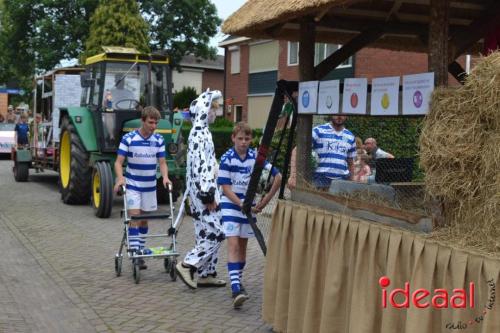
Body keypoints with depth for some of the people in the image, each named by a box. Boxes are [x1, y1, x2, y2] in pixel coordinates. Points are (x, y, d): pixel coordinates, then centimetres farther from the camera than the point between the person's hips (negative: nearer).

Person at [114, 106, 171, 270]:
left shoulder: (159, 140, -1)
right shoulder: (128, 139, -11)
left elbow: (162, 162, -1)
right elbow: (119, 162, -11)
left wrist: (165, 177, -19)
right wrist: (120, 177, -28)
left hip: (150, 186, 4)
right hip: (132, 185, -3)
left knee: (144, 218, 12)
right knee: (135, 217, -12)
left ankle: (141, 249, 26)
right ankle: (134, 252, -11)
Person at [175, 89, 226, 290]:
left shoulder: (202, 131, 16)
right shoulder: (199, 133, -15)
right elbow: (199, 166, -22)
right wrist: (207, 195, -22)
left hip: (206, 189, 10)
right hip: (203, 191, -10)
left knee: (208, 234, 12)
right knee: (215, 235, -8)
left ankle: (206, 274, 17)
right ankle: (187, 265, -2)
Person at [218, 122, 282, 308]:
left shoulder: (256, 157, -3)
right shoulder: (227, 158, -10)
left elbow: (277, 176, -2)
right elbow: (225, 188, -12)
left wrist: (266, 200, -4)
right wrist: (242, 204, -20)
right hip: (230, 205, -4)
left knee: (242, 246, 13)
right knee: (233, 245, -13)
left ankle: (238, 281, 28)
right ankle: (236, 288, -20)